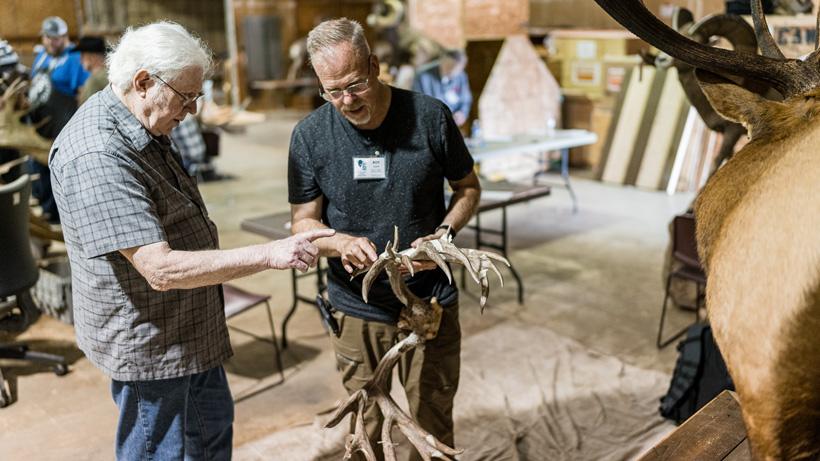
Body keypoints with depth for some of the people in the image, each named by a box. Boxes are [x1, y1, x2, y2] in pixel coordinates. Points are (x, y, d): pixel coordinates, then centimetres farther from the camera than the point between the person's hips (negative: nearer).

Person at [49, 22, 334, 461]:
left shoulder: (143, 128, 3)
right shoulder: (97, 157, -29)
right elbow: (161, 270, -33)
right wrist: (269, 254, -33)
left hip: (191, 331, 10)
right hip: (148, 342, -10)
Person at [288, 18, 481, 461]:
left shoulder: (430, 116, -8)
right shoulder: (310, 134, -7)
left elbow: (467, 187, 5)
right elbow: (303, 221, -3)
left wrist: (443, 234, -14)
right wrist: (340, 242, -25)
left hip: (431, 303, 0)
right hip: (356, 308, 1)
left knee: (433, 425, 13)